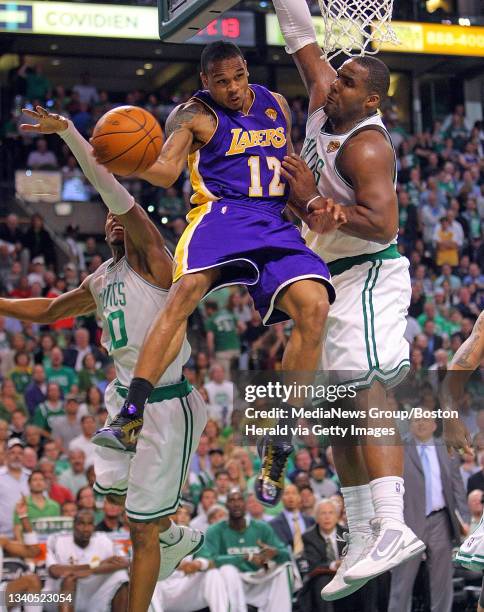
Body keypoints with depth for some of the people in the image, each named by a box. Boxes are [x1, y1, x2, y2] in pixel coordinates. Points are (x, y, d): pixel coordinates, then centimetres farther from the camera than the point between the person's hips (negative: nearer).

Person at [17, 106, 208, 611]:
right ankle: (175, 538, 53)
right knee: (113, 491, 26)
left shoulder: (152, 261, -11)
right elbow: (46, 311, 26)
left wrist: (66, 131, -31)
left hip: (166, 407, -9)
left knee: (141, 529, -4)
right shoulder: (100, 281, 10)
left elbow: (116, 195, -26)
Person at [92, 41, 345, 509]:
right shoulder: (194, 115, 3)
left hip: (276, 223, 4)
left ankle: (277, 442, -12)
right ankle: (129, 420, -34)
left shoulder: (276, 105, 19)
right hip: (219, 214, -4)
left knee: (314, 306, -21)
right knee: (186, 291, -34)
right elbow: (166, 172, -13)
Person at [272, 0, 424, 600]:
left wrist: (312, 200, -23)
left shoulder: (366, 146, -19)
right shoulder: (322, 103, 6)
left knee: (368, 392, -22)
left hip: (369, 276, -9)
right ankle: (361, 542, 10)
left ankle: (392, 526, -28)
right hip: (332, 280, 9)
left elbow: (383, 224, -29)